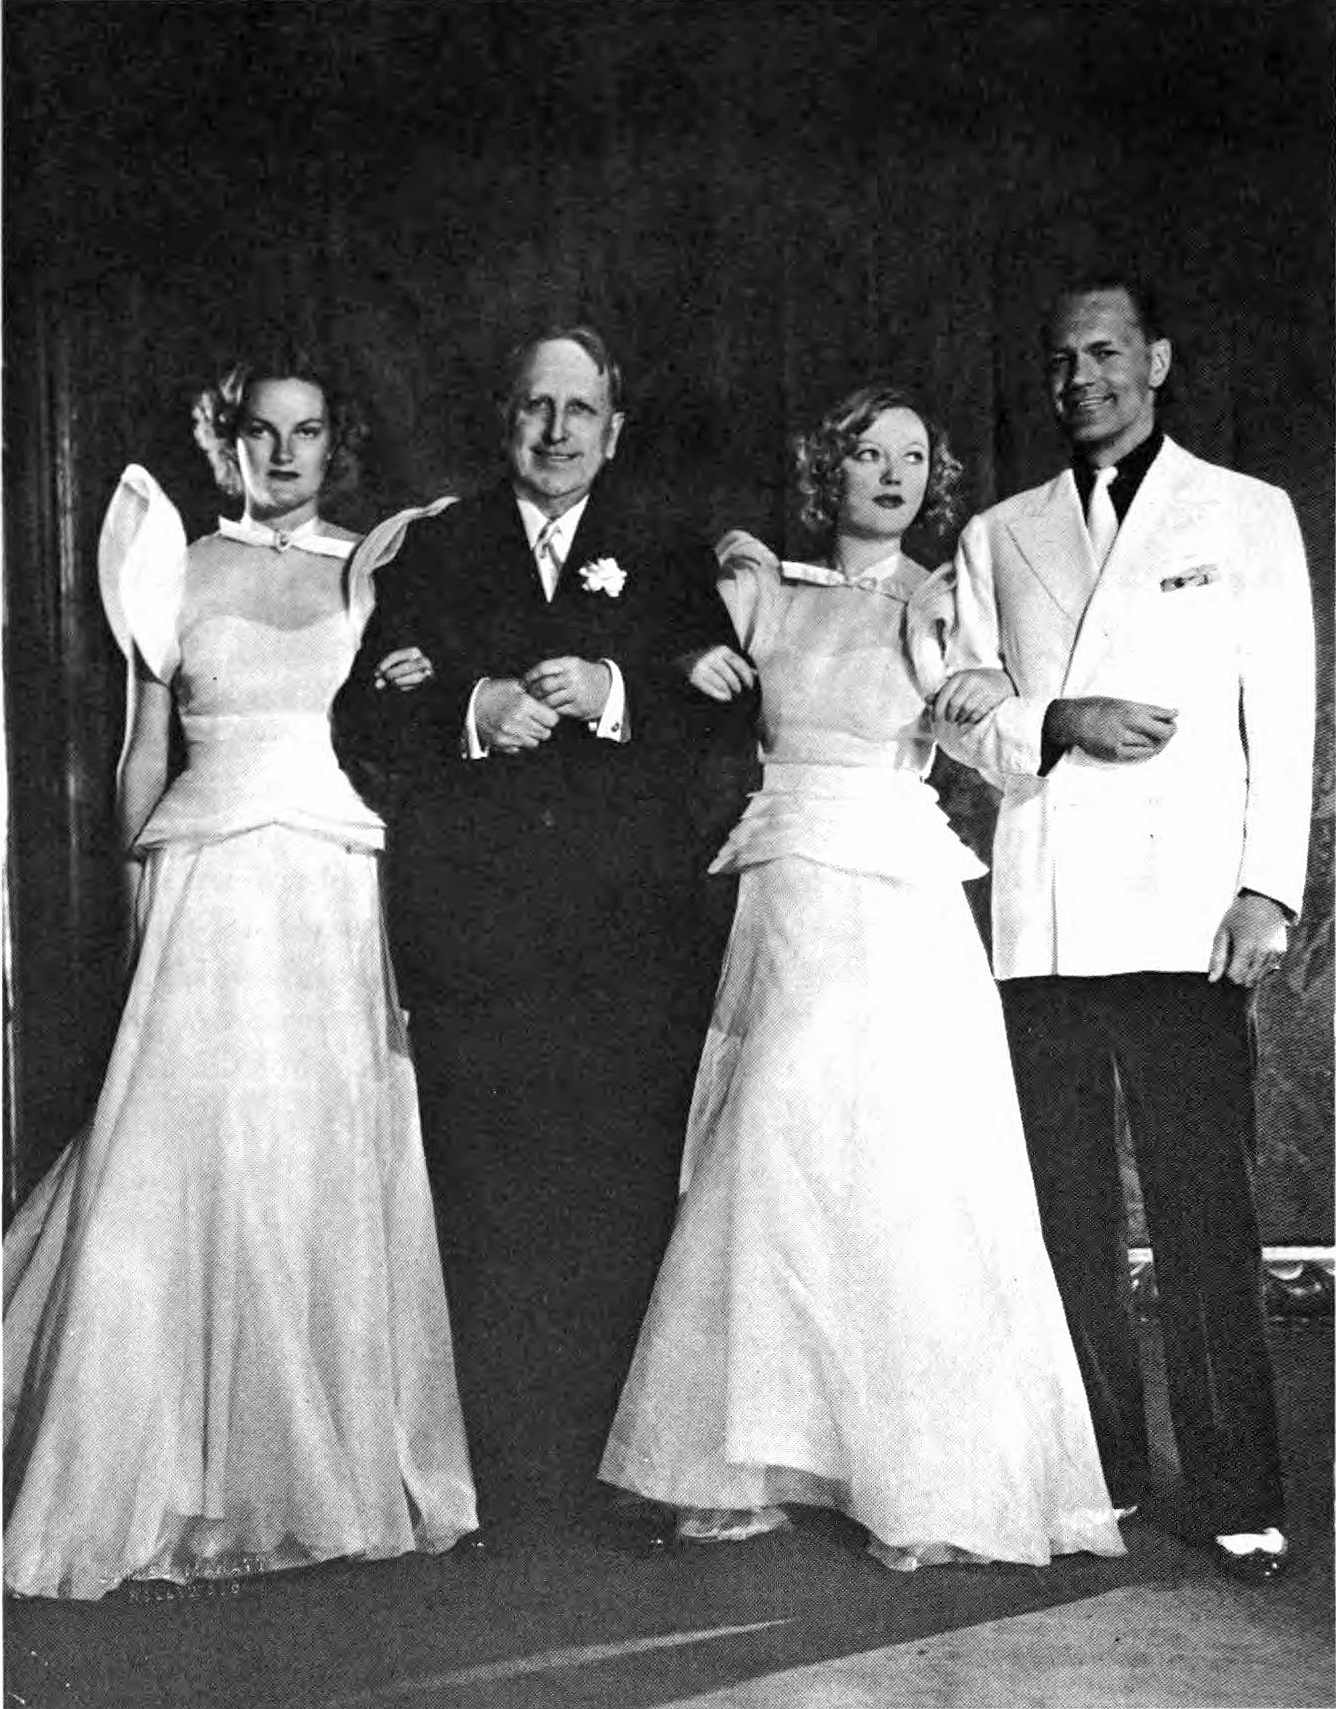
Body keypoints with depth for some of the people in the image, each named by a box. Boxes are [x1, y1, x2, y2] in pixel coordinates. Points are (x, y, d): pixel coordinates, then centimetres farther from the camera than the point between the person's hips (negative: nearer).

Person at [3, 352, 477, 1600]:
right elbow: (144, 756, 10)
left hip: (340, 893, 1)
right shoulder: (179, 569, 9)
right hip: (206, 893, 0)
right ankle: (179, 1482, 9)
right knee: (186, 1166, -3)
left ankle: (333, 1471, 15)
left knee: (331, 1179, 2)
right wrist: (146, 907, 3)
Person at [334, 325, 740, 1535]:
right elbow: (365, 719, 8)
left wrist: (613, 696, -11)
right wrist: (471, 712, -9)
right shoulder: (433, 552, 16)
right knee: (491, 1220, -2)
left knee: (629, 1204, -4)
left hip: (632, 929, 0)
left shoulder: (666, 559, 16)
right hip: (473, 926, 0)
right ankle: (515, 1491, 5)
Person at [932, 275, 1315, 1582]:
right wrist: (1058, 722, -6)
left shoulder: (1248, 515, 12)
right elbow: (951, 710, 14)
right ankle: (1097, 1471, 12)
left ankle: (1238, 1497, 0)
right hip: (1041, 918, 3)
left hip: (1182, 909, -3)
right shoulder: (998, 537, 18)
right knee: (1066, 1207, 3)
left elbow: (1284, 715, 6)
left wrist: (1267, 887, -5)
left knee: (1203, 1213, -6)